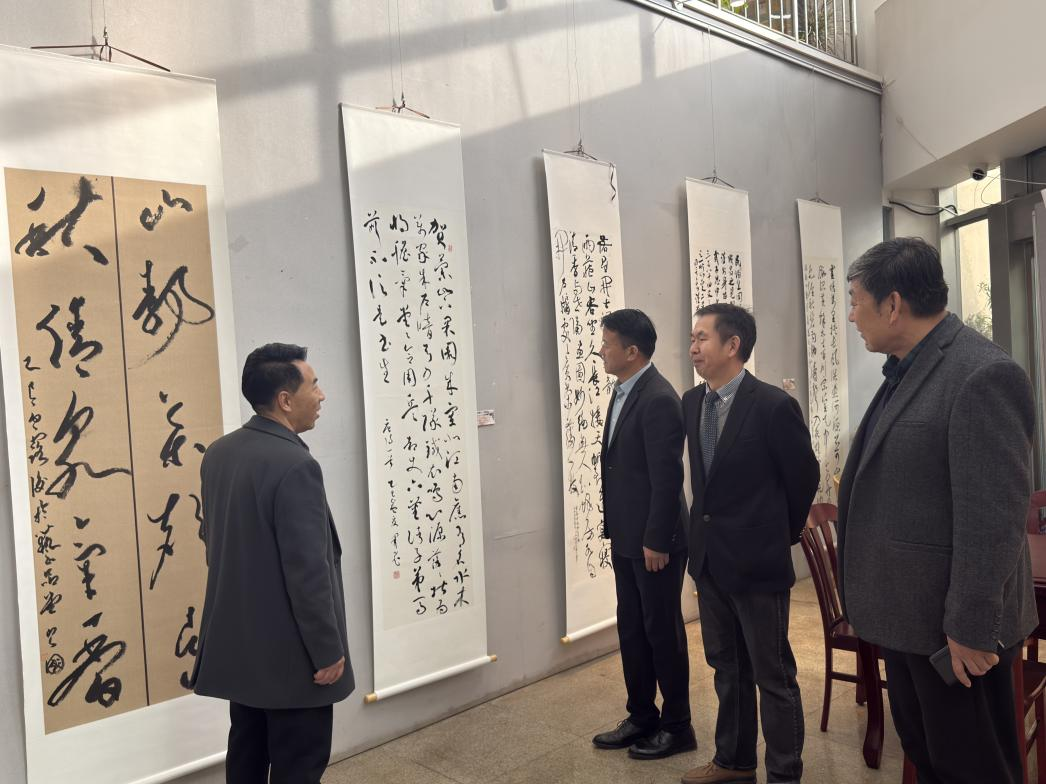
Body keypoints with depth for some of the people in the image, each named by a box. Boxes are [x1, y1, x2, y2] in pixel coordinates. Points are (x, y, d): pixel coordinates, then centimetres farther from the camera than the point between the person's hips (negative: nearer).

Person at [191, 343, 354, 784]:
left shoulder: (218, 453, 3)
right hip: (290, 652, -8)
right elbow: (308, 572, -23)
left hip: (239, 642, 8)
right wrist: (328, 651, -13)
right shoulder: (295, 465, -24)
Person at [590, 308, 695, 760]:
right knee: (631, 629, 16)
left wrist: (656, 541, -19)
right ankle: (641, 718, 31)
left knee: (662, 631, 5)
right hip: (626, 539, 9)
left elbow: (667, 477, -21)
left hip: (654, 541, -9)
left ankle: (677, 726, 21)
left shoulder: (659, 399, -19)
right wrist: (614, 530, 15)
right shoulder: (623, 393, 10)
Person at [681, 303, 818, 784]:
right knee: (726, 667, 20)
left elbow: (804, 476, -5)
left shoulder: (774, 406, -16)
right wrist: (707, 529, 14)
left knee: (772, 674, 7)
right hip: (709, 557, 7)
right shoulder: (691, 402, 4)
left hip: (756, 559, -7)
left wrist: (783, 535, 6)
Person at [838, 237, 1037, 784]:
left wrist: (972, 630, -21)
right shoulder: (905, 371, 9)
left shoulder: (983, 376, -20)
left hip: (952, 625, -9)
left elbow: (993, 518, -23)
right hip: (908, 614, 9)